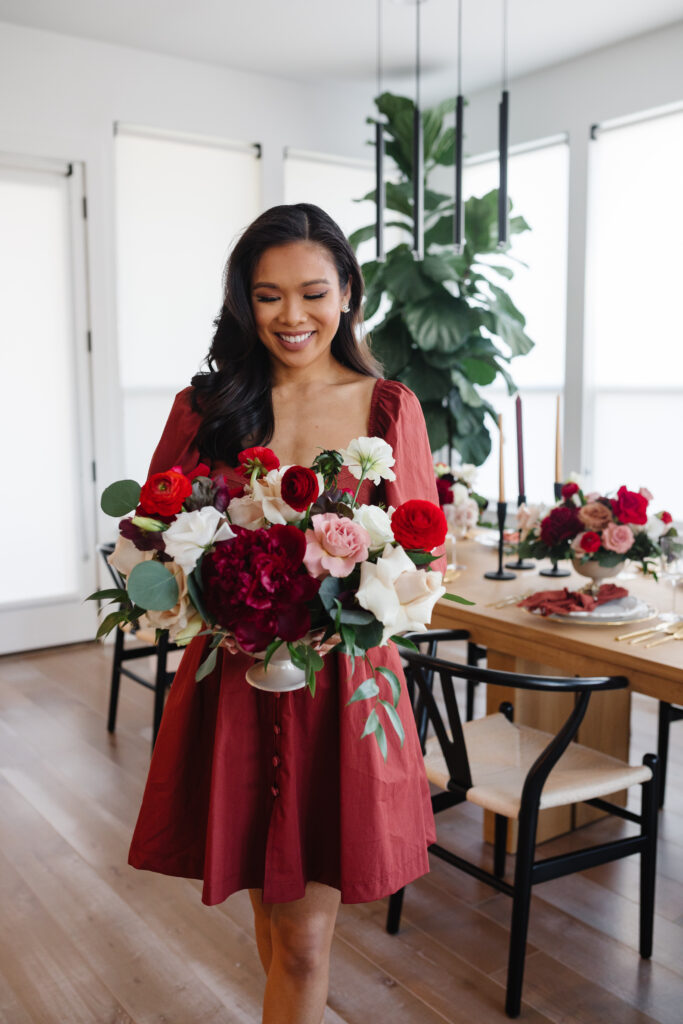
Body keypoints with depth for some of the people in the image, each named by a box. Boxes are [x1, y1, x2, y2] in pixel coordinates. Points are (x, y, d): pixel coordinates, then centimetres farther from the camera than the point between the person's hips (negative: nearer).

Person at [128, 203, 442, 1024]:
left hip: (343, 682, -1)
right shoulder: (205, 406, 3)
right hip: (234, 683, 1)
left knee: (304, 936, 4)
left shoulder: (389, 407, 2)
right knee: (273, 911, 16)